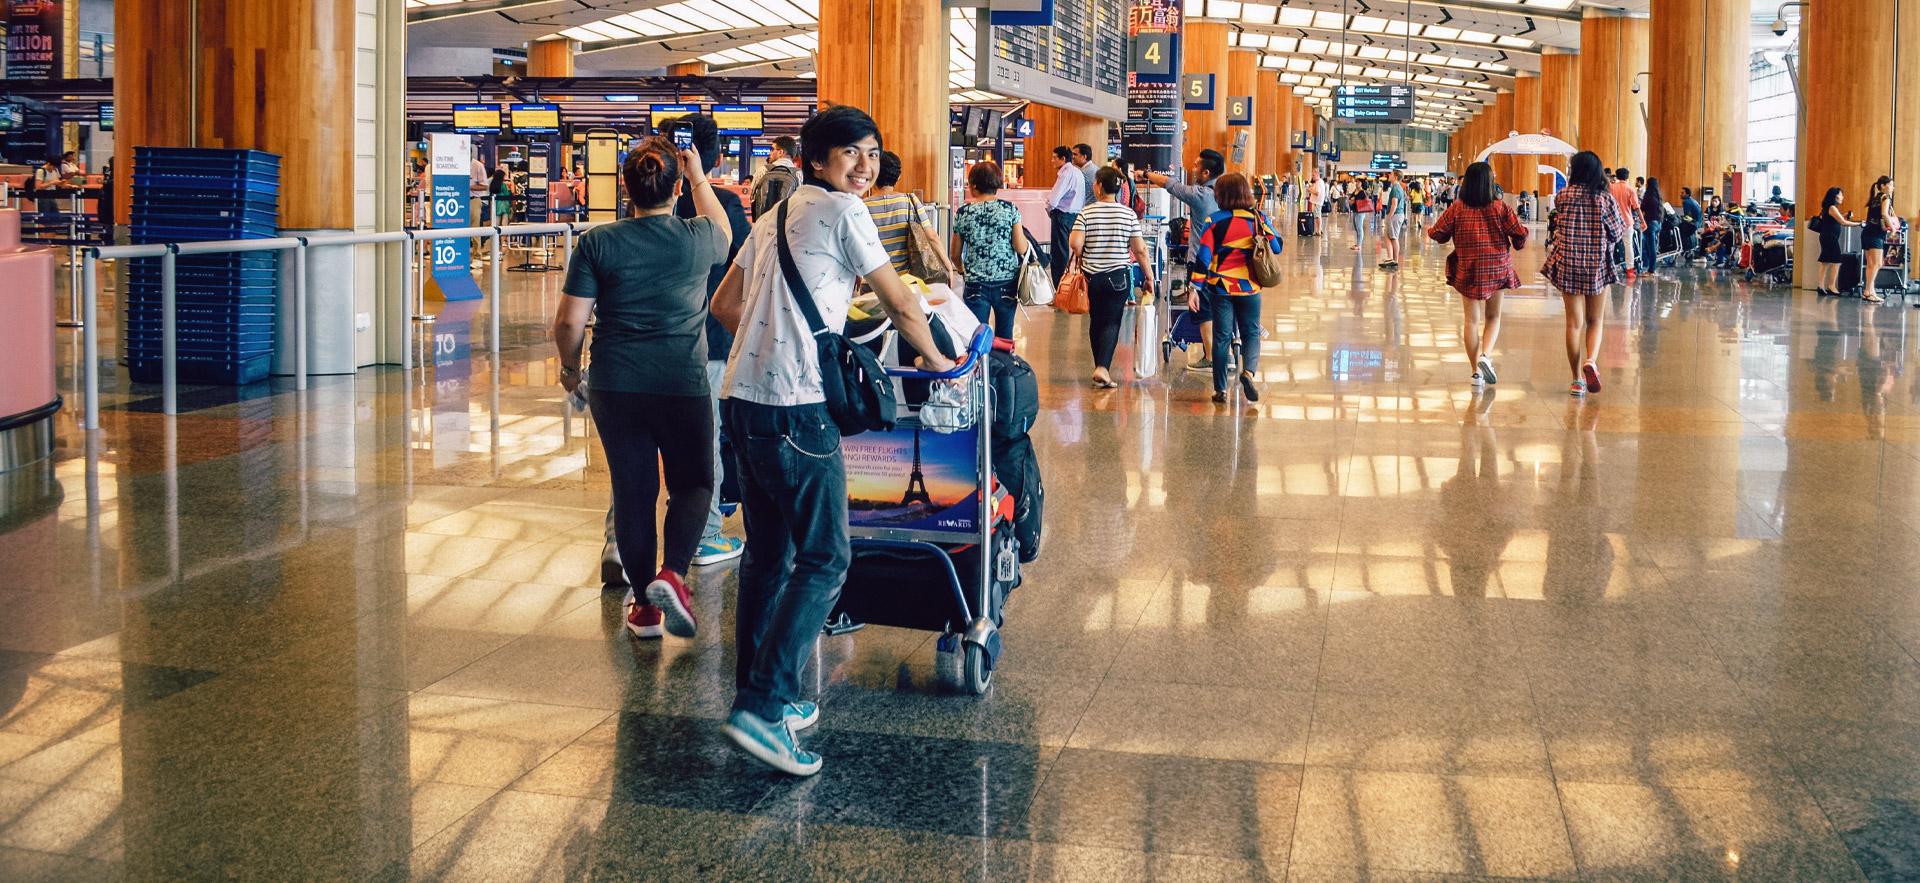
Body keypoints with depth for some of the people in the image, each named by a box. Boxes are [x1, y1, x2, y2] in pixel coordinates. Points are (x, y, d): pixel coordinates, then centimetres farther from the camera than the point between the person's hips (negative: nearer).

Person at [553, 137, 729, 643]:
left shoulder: (598, 243, -5)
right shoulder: (698, 238, -4)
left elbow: (569, 322, -5)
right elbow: (723, 231, 22)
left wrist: (569, 366, 13)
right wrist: (699, 178, 33)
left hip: (615, 387, 1)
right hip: (683, 384, -1)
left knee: (633, 491, 10)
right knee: (693, 484, 15)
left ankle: (643, 605, 17)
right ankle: (672, 574, -9)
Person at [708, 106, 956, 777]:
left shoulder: (775, 217, 21)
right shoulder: (842, 211, -4)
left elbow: (724, 305, 24)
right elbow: (899, 302, 2)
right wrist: (936, 361, 16)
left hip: (744, 396, 9)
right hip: (796, 407, -9)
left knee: (768, 554, 16)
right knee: (824, 560, -6)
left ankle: (759, 697, 22)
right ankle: (762, 707, -13)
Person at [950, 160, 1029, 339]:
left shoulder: (963, 213, -1)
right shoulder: (1010, 209, -4)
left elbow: (955, 255, 7)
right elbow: (1021, 248, -6)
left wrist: (962, 270, 27)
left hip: (976, 285, 0)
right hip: (1006, 282, 1)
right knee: (1005, 338, 10)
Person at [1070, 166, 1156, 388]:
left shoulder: (1086, 214, -5)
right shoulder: (1129, 214, -3)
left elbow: (1076, 244, -14)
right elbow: (1140, 249, -4)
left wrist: (1080, 260, 7)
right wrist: (1149, 276, 5)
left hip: (1092, 276, 1)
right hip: (1118, 276, -1)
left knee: (1096, 322, 14)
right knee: (1112, 322, -1)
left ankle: (1100, 368, 23)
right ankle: (1103, 368, -18)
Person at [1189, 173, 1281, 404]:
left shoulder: (1215, 221, -8)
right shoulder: (1259, 219, -3)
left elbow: (1203, 256, -10)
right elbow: (1277, 247, 2)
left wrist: (1195, 288, -9)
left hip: (1220, 287, -1)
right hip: (1249, 288, 1)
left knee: (1222, 337, 8)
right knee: (1251, 333, 14)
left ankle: (1220, 389, 11)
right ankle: (1249, 370, -14)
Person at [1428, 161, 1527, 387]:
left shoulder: (1456, 209, -6)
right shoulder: (1500, 208, -7)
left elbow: (1438, 234, -3)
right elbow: (1519, 233, -6)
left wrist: (1430, 231, 20)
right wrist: (1518, 244, 16)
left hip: (1467, 270, 0)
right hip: (1496, 270, 0)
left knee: (1471, 320, 7)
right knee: (1493, 317, 15)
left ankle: (1477, 371, 5)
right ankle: (1486, 355, -9)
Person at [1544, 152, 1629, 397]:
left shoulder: (1564, 196, -5)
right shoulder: (1606, 198, -5)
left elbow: (1558, 228, 3)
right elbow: (1619, 232, 0)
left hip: (1568, 264, 0)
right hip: (1598, 265, 0)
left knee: (1574, 322, 6)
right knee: (1595, 321, 13)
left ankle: (1577, 379, 7)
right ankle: (1590, 360, -14)